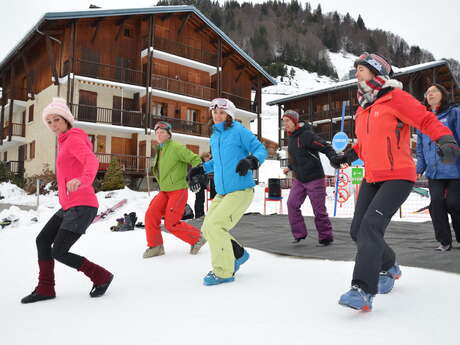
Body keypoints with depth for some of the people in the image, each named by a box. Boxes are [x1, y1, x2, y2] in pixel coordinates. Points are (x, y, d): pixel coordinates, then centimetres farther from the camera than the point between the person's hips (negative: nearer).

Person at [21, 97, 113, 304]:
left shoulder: (74, 139, -10)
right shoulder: (66, 142, 18)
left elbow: (92, 161, -28)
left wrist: (82, 180, -50)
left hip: (82, 206, -10)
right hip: (69, 207, 10)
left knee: (59, 253, -7)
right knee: (42, 240, 14)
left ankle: (101, 276, 7)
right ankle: (45, 288, 24)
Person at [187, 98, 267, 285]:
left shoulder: (239, 131, -7)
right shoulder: (214, 137, 15)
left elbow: (261, 150, -7)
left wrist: (251, 161, -26)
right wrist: (201, 169, 21)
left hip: (241, 191, -8)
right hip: (221, 193, 8)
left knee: (214, 225, -16)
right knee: (207, 228, 7)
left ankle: (223, 272, 0)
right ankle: (238, 254, 28)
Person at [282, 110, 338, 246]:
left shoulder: (307, 135, -16)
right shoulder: (291, 138, 10)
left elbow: (326, 147, -21)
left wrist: (334, 159, -36)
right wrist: (290, 167, 31)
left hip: (315, 179, -7)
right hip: (298, 179, 7)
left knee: (319, 210, 0)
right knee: (292, 204, -3)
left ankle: (326, 237, 16)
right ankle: (299, 234, 9)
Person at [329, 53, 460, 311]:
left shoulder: (395, 97, -7)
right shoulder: (363, 108, 15)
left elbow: (427, 120, -11)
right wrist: (348, 157, 17)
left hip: (398, 176, -8)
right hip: (372, 178, 8)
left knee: (371, 226, -22)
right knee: (358, 231, 6)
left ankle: (364, 290, -20)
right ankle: (388, 267, 32)